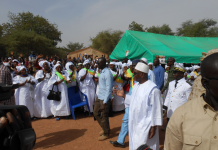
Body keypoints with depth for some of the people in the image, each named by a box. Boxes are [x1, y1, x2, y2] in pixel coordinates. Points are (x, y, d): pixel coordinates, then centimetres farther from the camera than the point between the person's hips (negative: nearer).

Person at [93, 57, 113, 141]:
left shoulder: (107, 73, -19)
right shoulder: (101, 72, 9)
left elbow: (109, 89, -21)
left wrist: (104, 103, -22)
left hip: (105, 99, -9)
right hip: (99, 97, 9)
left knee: (104, 117, 5)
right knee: (96, 113, 19)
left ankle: (106, 133, 27)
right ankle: (105, 128, 38)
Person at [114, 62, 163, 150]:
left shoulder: (153, 89, -19)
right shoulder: (136, 85, 7)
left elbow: (156, 109, -17)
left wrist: (154, 127, -15)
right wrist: (123, 95, 10)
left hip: (145, 126, -8)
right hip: (134, 124, 8)